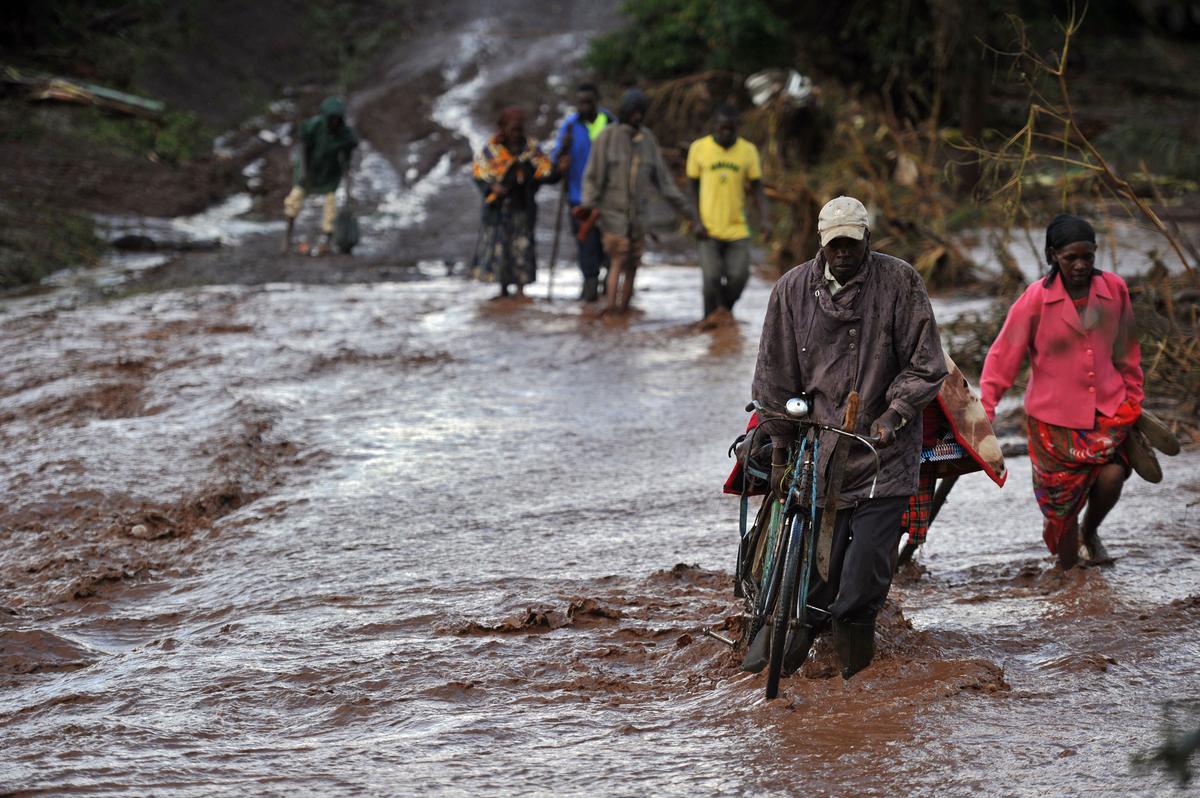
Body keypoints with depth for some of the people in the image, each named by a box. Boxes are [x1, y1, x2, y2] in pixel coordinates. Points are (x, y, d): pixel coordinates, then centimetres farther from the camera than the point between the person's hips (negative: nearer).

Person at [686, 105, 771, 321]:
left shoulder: (748, 150, 3)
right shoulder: (699, 148, 1)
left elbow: (756, 188, 6)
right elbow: (693, 188, 7)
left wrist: (763, 220, -8)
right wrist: (696, 220, -3)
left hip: (738, 229, 1)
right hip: (709, 230, -1)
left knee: (739, 276, -5)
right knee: (712, 279, -8)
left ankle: (725, 311, 22)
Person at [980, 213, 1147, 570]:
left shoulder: (1115, 290, -1)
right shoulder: (1036, 298, -9)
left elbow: (1126, 350, 13)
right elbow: (1003, 356, -6)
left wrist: (1134, 398, 18)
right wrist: (984, 410, -11)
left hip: (1108, 410, 2)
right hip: (1054, 417, -2)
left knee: (1111, 477, -21)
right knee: (1062, 504, 3)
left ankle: (1091, 532, 11)